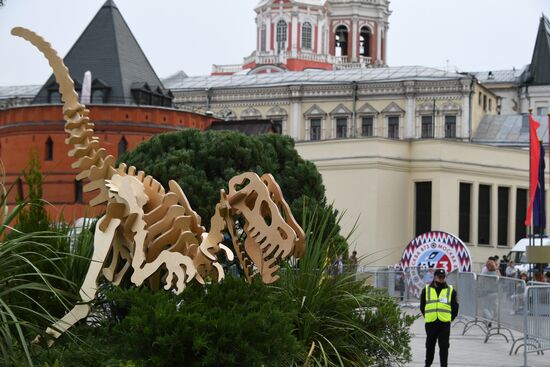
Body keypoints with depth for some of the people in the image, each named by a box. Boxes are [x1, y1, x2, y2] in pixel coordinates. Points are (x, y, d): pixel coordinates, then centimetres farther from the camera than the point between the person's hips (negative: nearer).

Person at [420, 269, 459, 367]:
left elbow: (455, 307, 9)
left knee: (444, 346, -2)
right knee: (430, 345, 11)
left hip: (445, 323, -1)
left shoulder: (451, 291, 5)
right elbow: (422, 306, 13)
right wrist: (428, 317, 8)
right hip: (430, 323, 1)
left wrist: (450, 318, 4)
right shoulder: (426, 290, 7)